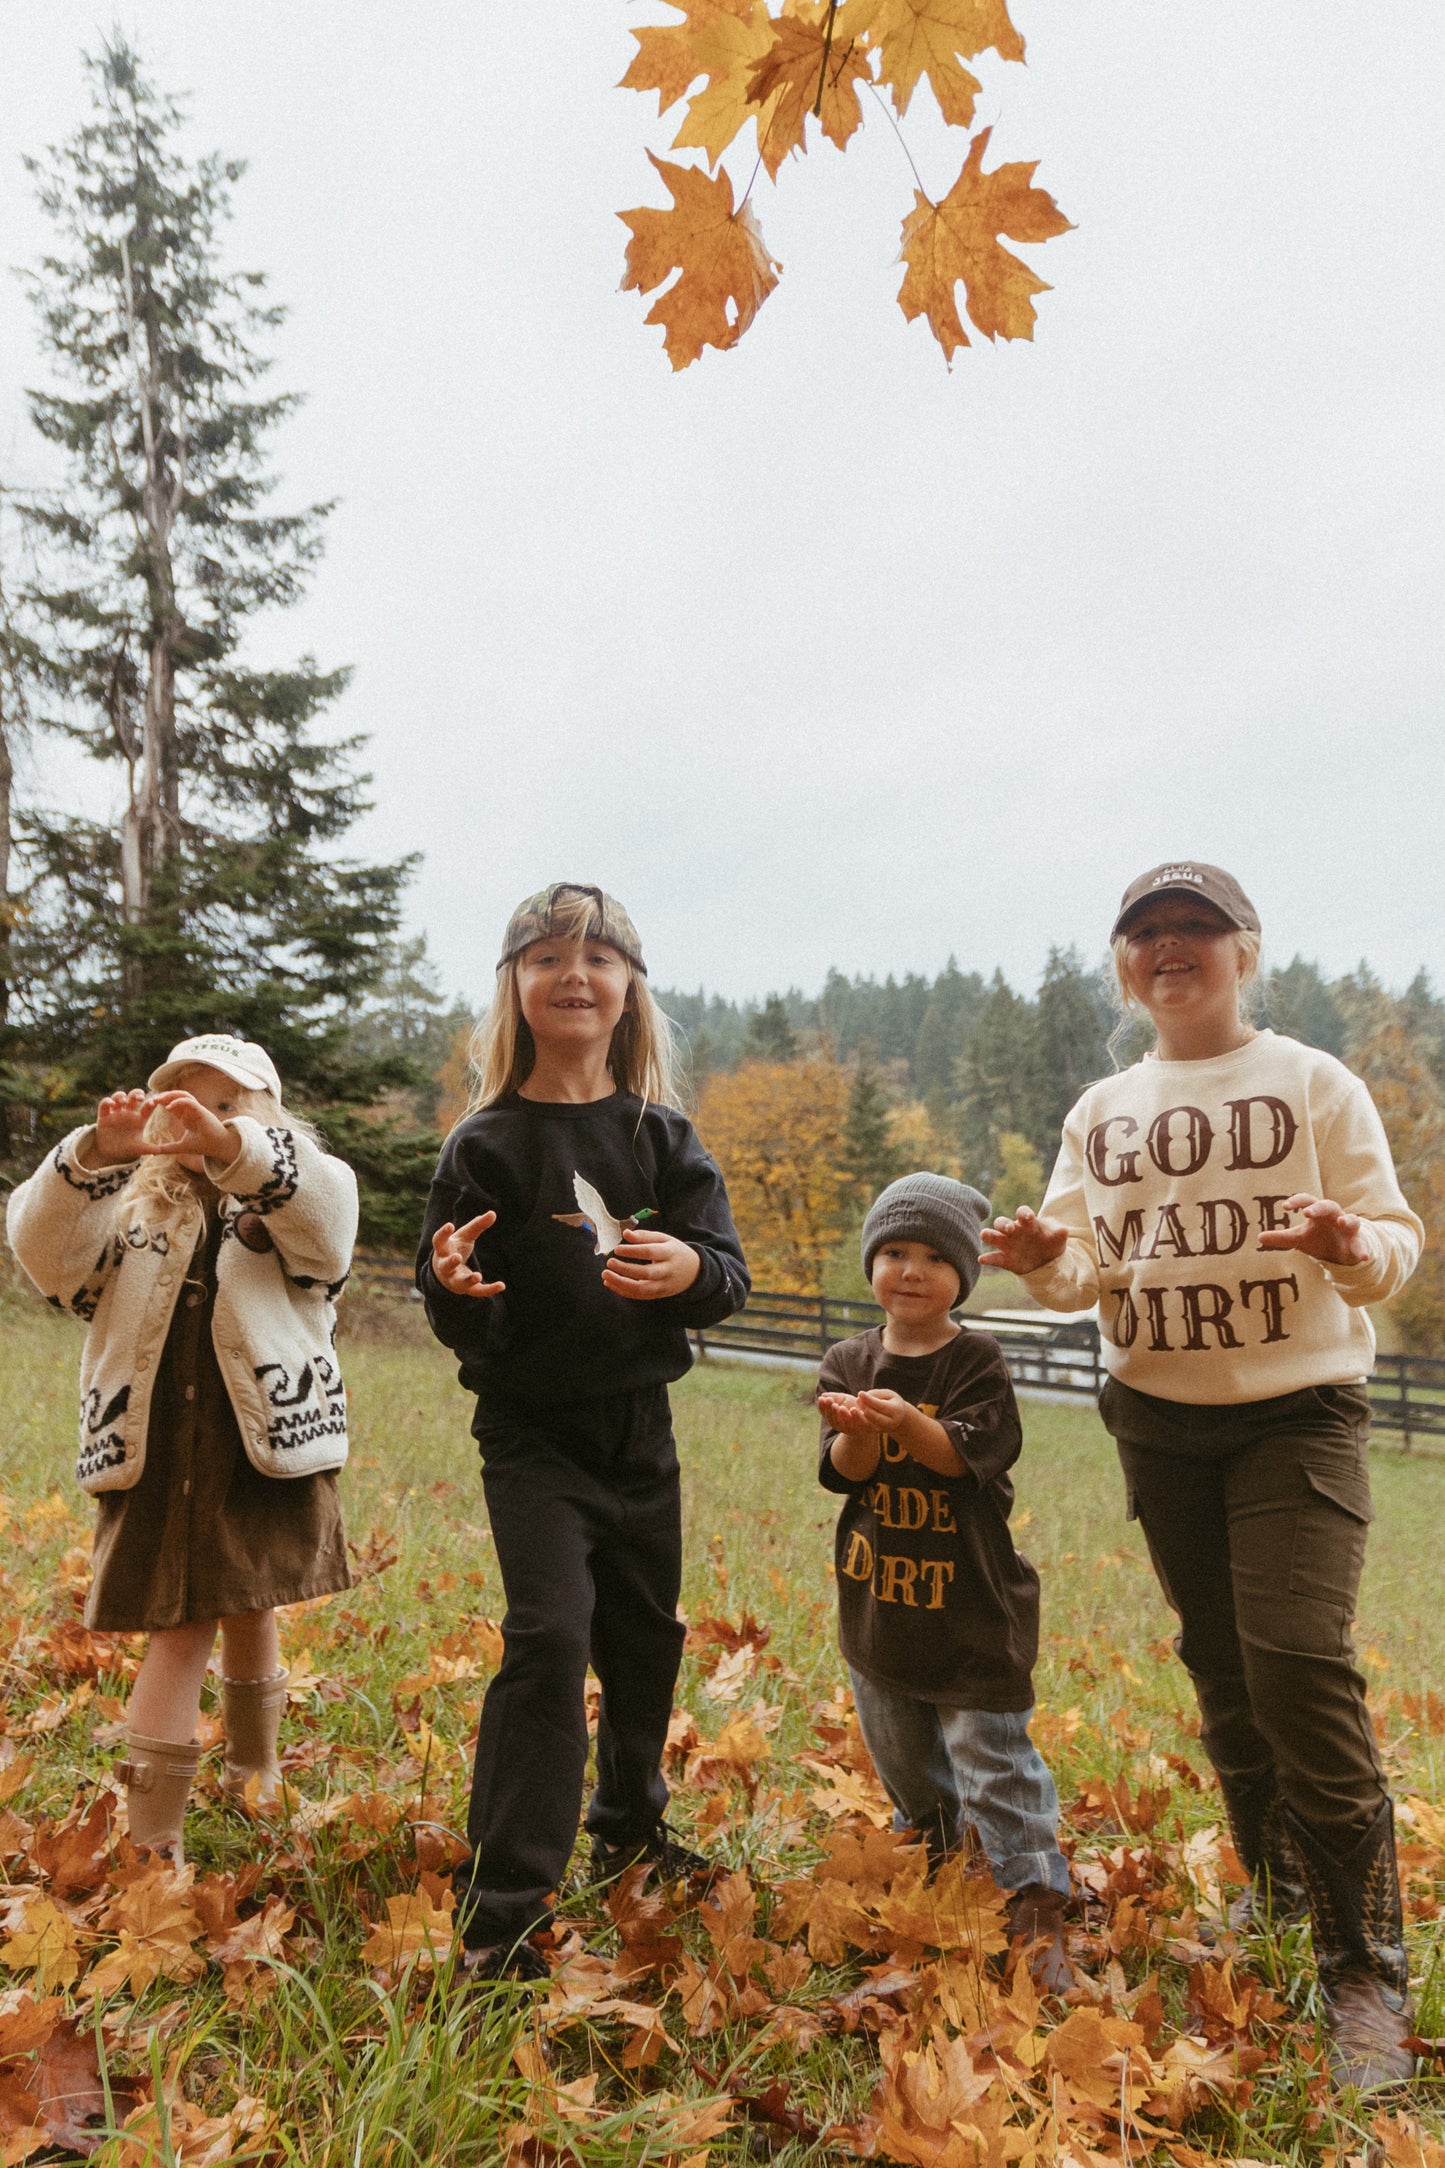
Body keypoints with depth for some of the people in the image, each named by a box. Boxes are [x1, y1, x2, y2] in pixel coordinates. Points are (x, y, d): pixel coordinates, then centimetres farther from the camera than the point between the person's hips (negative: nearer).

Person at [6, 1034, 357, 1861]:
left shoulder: (291, 1203, 3)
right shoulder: (131, 1210, 10)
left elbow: (325, 1201, -22)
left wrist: (230, 1147, -40)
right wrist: (93, 1156, -28)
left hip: (267, 1446, 0)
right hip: (156, 1455, 1)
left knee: (251, 1611, 13)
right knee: (180, 1627, -2)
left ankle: (257, 1772, 38)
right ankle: (153, 1841, 9)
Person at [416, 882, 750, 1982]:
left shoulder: (664, 1135, 0)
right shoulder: (487, 1144, -8)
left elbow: (730, 1278, -5)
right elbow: (461, 1329, -6)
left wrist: (690, 1269, -28)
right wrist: (454, 1283, -30)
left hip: (640, 1427, 4)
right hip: (533, 1433, -3)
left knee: (645, 1634, 16)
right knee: (549, 1636, -14)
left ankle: (630, 1831, 42)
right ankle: (502, 1913, 2)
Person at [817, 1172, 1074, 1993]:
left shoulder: (977, 1362, -11)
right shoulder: (849, 1364, -1)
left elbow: (971, 1455, -23)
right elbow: (842, 1472, -9)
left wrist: (908, 1421, -40)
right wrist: (858, 1431, -31)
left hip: (970, 1605, -5)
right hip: (877, 1600, 5)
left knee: (993, 1757, -1)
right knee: (902, 1755, 23)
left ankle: (1040, 1909, 12)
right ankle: (934, 1847, 48)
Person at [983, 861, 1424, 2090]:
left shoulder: (1314, 1082, -3)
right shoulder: (1101, 1114, 7)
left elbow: (1395, 1242, -6)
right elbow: (1086, 1272, 6)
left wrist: (1351, 1247, -29)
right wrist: (1047, 1261, -17)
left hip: (1298, 1411, -4)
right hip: (1160, 1421, 4)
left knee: (1300, 1663, -14)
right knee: (1220, 1668, 14)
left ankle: (1366, 1974, 4)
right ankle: (1276, 1897, 36)